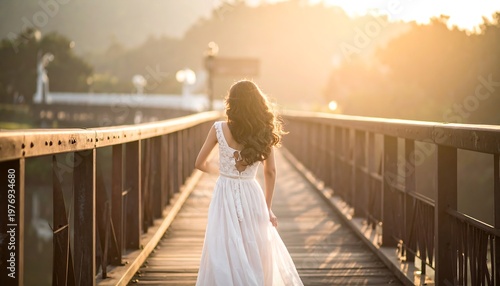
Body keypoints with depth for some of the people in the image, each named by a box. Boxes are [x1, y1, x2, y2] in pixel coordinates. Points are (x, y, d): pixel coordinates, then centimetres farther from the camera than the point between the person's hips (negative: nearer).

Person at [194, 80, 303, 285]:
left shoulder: (219, 129, -8)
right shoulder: (264, 133, -2)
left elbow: (200, 164, 1)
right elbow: (270, 172, 3)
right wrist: (267, 207, 12)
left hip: (225, 196, -2)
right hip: (252, 197, 2)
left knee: (224, 258, 5)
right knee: (258, 256, 15)